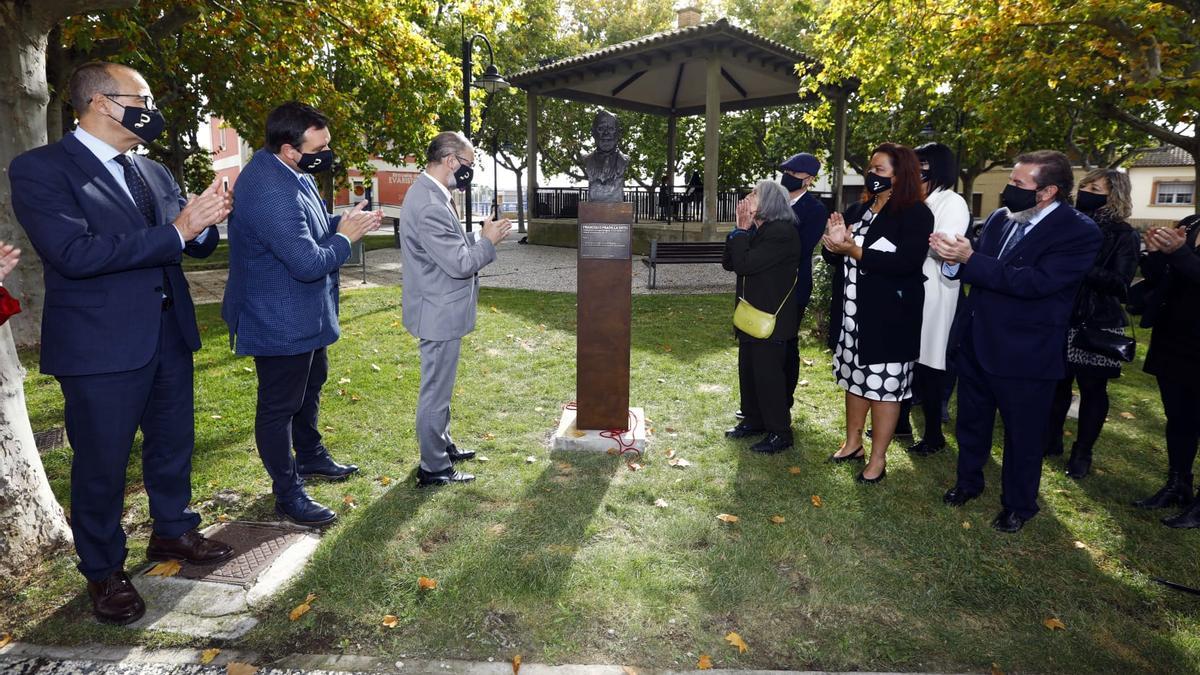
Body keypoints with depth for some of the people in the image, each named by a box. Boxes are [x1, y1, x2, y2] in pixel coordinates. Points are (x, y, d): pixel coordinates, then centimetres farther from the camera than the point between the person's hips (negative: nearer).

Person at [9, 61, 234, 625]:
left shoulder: (154, 172, 10)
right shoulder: (40, 169, -10)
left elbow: (195, 244, 11)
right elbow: (74, 252, -23)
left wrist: (203, 223, -13)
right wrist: (175, 231, -24)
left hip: (169, 335, 7)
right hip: (101, 345, -6)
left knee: (173, 445, 19)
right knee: (101, 465, 8)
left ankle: (173, 531, 40)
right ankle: (103, 571, 27)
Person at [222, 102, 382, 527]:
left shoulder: (291, 173, 0)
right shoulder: (272, 194, -31)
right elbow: (308, 263, -31)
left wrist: (342, 223, -4)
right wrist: (345, 237, -15)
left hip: (305, 314, 11)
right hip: (280, 321, -11)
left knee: (311, 383, 26)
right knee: (279, 405, 5)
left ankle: (311, 458, 47)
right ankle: (288, 494, 21)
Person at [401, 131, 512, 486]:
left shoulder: (428, 193, 9)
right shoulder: (430, 205, -25)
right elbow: (460, 264, -24)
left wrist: (480, 235, 5)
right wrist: (488, 240, -10)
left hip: (440, 310, 11)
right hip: (440, 314, -11)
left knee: (439, 387, 22)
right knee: (436, 391, 2)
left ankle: (442, 445, 39)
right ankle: (434, 468, 16)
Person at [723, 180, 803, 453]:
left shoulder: (782, 233, -18)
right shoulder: (756, 230, 10)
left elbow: (745, 264, -25)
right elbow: (728, 263, 6)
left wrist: (742, 230, -13)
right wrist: (739, 229, -2)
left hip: (772, 318, -9)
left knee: (767, 373, -4)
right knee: (747, 369, 16)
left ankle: (779, 433, 8)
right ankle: (753, 420, 31)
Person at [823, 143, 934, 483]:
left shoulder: (916, 213, -9)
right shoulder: (857, 209, 10)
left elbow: (907, 262, -23)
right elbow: (835, 256, 12)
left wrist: (855, 251, -25)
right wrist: (835, 244, -11)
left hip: (889, 317, -7)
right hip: (851, 314, 7)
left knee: (884, 387, 2)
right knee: (855, 378, 17)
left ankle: (878, 459, 14)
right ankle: (853, 443, 33)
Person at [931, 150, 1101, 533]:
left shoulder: (1080, 232, -17)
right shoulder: (1000, 218, 1)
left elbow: (1033, 282, -28)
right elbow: (978, 271, 4)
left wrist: (970, 258, -30)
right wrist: (955, 261, -18)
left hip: (1024, 352, -5)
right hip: (975, 342, 6)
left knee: (1023, 435, 13)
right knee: (971, 422, 21)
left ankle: (1018, 505, 33)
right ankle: (968, 482, 43)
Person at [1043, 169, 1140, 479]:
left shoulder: (1124, 236, -6)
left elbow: (1119, 282, -16)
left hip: (1097, 325, -4)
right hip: (1061, 320, 4)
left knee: (1092, 389, 7)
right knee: (1057, 382, 12)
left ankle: (1082, 453, 20)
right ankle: (1051, 440, 29)